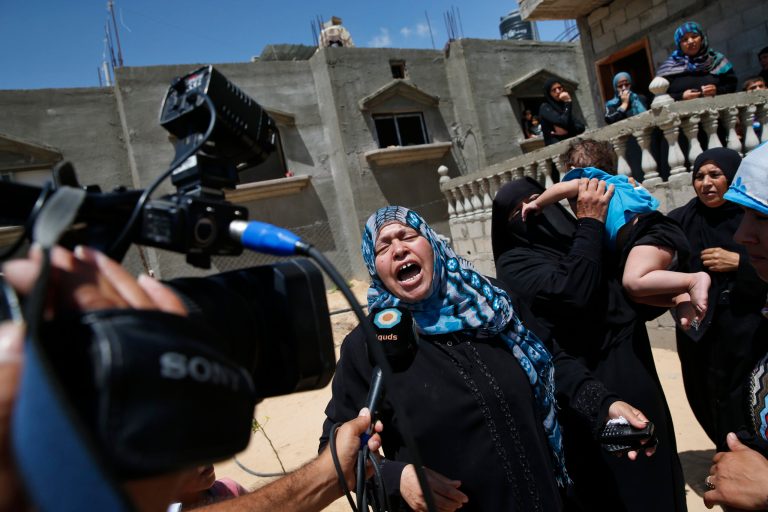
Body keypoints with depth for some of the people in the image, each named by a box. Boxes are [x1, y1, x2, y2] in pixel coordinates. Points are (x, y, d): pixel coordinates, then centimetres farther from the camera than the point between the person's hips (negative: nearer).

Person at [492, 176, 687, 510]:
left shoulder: (593, 245, 9)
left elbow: (646, 306, 13)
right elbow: (573, 292, -27)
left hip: (638, 385, 7)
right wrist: (589, 222, -16)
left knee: (655, 483, 24)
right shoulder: (514, 263, -9)